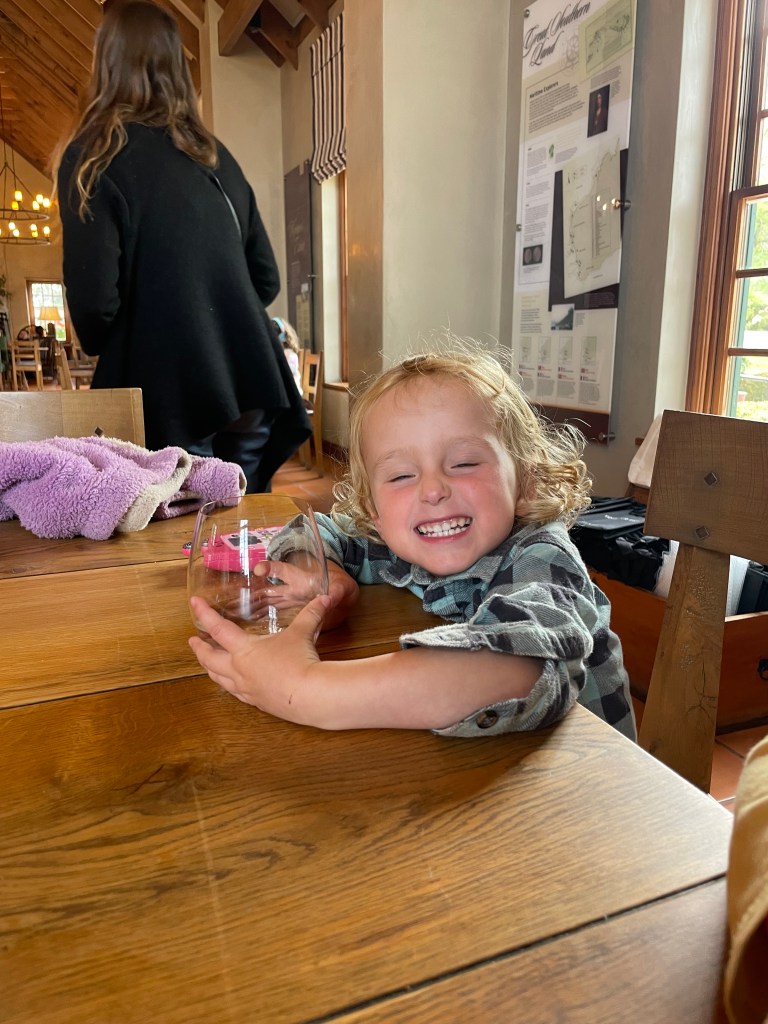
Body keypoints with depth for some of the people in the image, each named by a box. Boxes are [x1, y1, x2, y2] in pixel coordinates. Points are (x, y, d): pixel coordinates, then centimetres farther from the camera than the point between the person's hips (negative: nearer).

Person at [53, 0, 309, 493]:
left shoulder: (94, 153, -4)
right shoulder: (216, 155, 12)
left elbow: (94, 300, -13)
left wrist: (104, 350, 8)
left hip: (170, 403, -5)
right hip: (248, 393, 5)